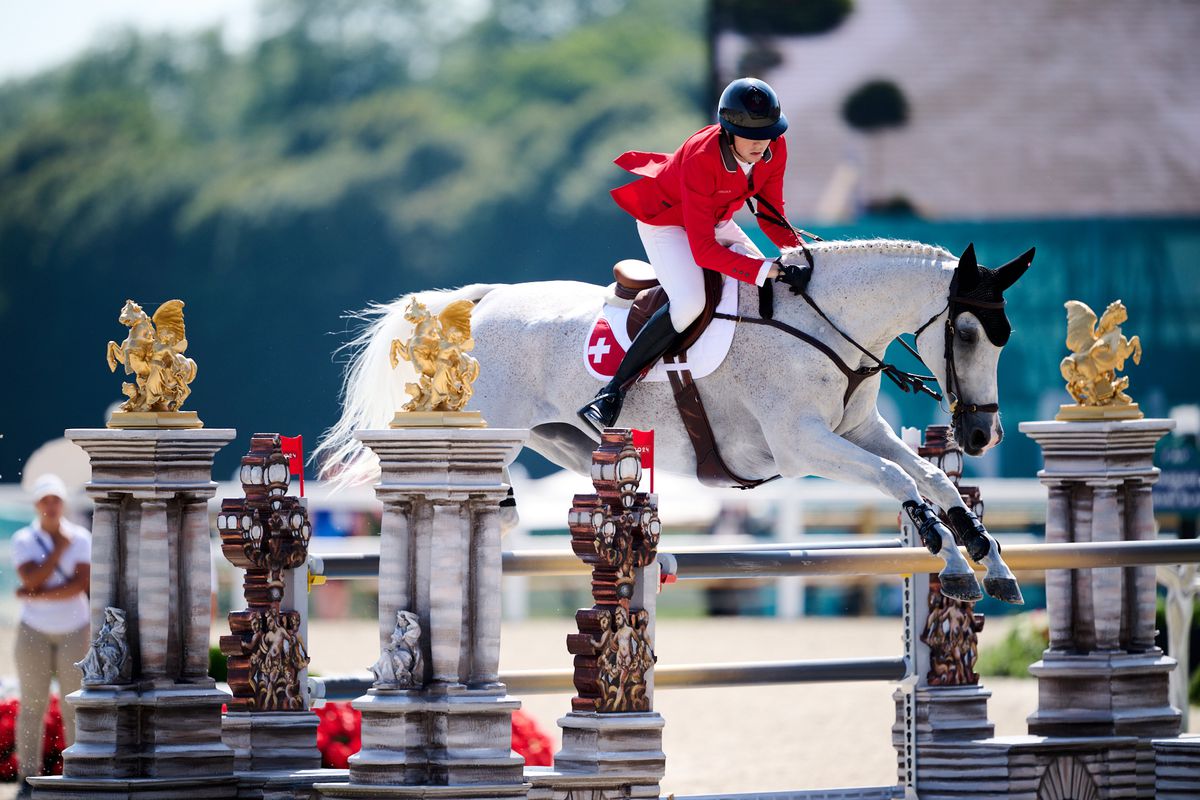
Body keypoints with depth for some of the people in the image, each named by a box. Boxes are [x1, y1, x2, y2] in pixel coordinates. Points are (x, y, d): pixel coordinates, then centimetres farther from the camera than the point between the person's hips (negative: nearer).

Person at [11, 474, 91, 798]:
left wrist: (34, 595, -16)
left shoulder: (81, 538, -2)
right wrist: (60, 547, -15)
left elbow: (80, 585, -14)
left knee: (74, 705, 0)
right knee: (32, 706, -2)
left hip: (74, 631, 0)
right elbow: (32, 580, -18)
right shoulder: (24, 540, -2)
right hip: (34, 632, 0)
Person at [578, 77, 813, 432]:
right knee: (689, 302, -30)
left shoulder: (775, 149, -19)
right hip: (664, 220, -8)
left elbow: (771, 216, -5)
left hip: (715, 220, 8)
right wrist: (771, 271, -46)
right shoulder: (701, 160, -38)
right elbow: (702, 249, -39)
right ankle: (612, 391, -23)